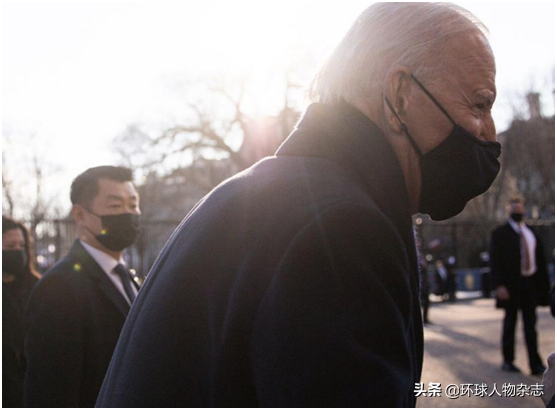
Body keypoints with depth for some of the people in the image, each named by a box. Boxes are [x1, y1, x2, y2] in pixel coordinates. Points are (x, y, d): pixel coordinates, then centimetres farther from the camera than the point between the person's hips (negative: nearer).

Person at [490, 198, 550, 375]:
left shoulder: (532, 233, 12)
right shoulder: (500, 234, -1)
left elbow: (540, 259, 12)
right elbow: (495, 261, -7)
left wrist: (544, 283, 5)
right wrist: (499, 285, -16)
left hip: (531, 283, 3)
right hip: (511, 284, -3)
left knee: (530, 324, 5)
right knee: (510, 322, 6)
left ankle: (535, 364, 7)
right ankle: (508, 361, 17)